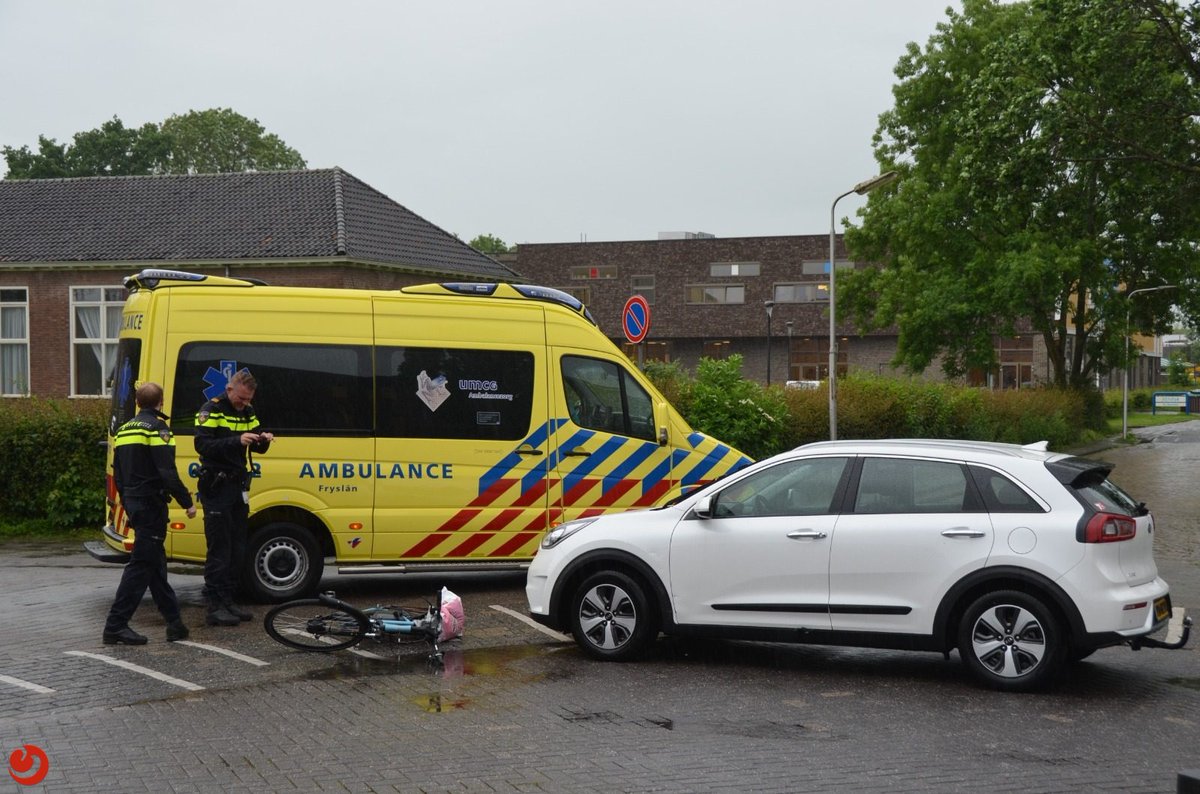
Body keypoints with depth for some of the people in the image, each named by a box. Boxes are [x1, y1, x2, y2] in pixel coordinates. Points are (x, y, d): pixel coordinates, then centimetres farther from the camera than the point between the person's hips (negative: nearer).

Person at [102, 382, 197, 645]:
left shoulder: (124, 430, 16)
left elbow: (117, 475, 21)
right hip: (151, 504, -9)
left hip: (134, 503, 9)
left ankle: (174, 622, 19)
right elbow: (167, 472, -20)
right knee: (141, 564, -7)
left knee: (155, 564, 13)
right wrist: (187, 502, -14)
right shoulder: (157, 428, -11)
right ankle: (116, 626, -8)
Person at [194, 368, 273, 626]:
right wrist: (236, 441, -32)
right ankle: (215, 607, -4)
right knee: (219, 549, -7)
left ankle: (228, 601, 18)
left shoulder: (247, 412, 12)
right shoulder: (211, 410, -10)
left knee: (237, 548, 10)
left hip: (239, 486, 8)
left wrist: (264, 441, -6)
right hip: (216, 488, -8)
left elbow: (257, 448, 17)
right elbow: (202, 445, -22)